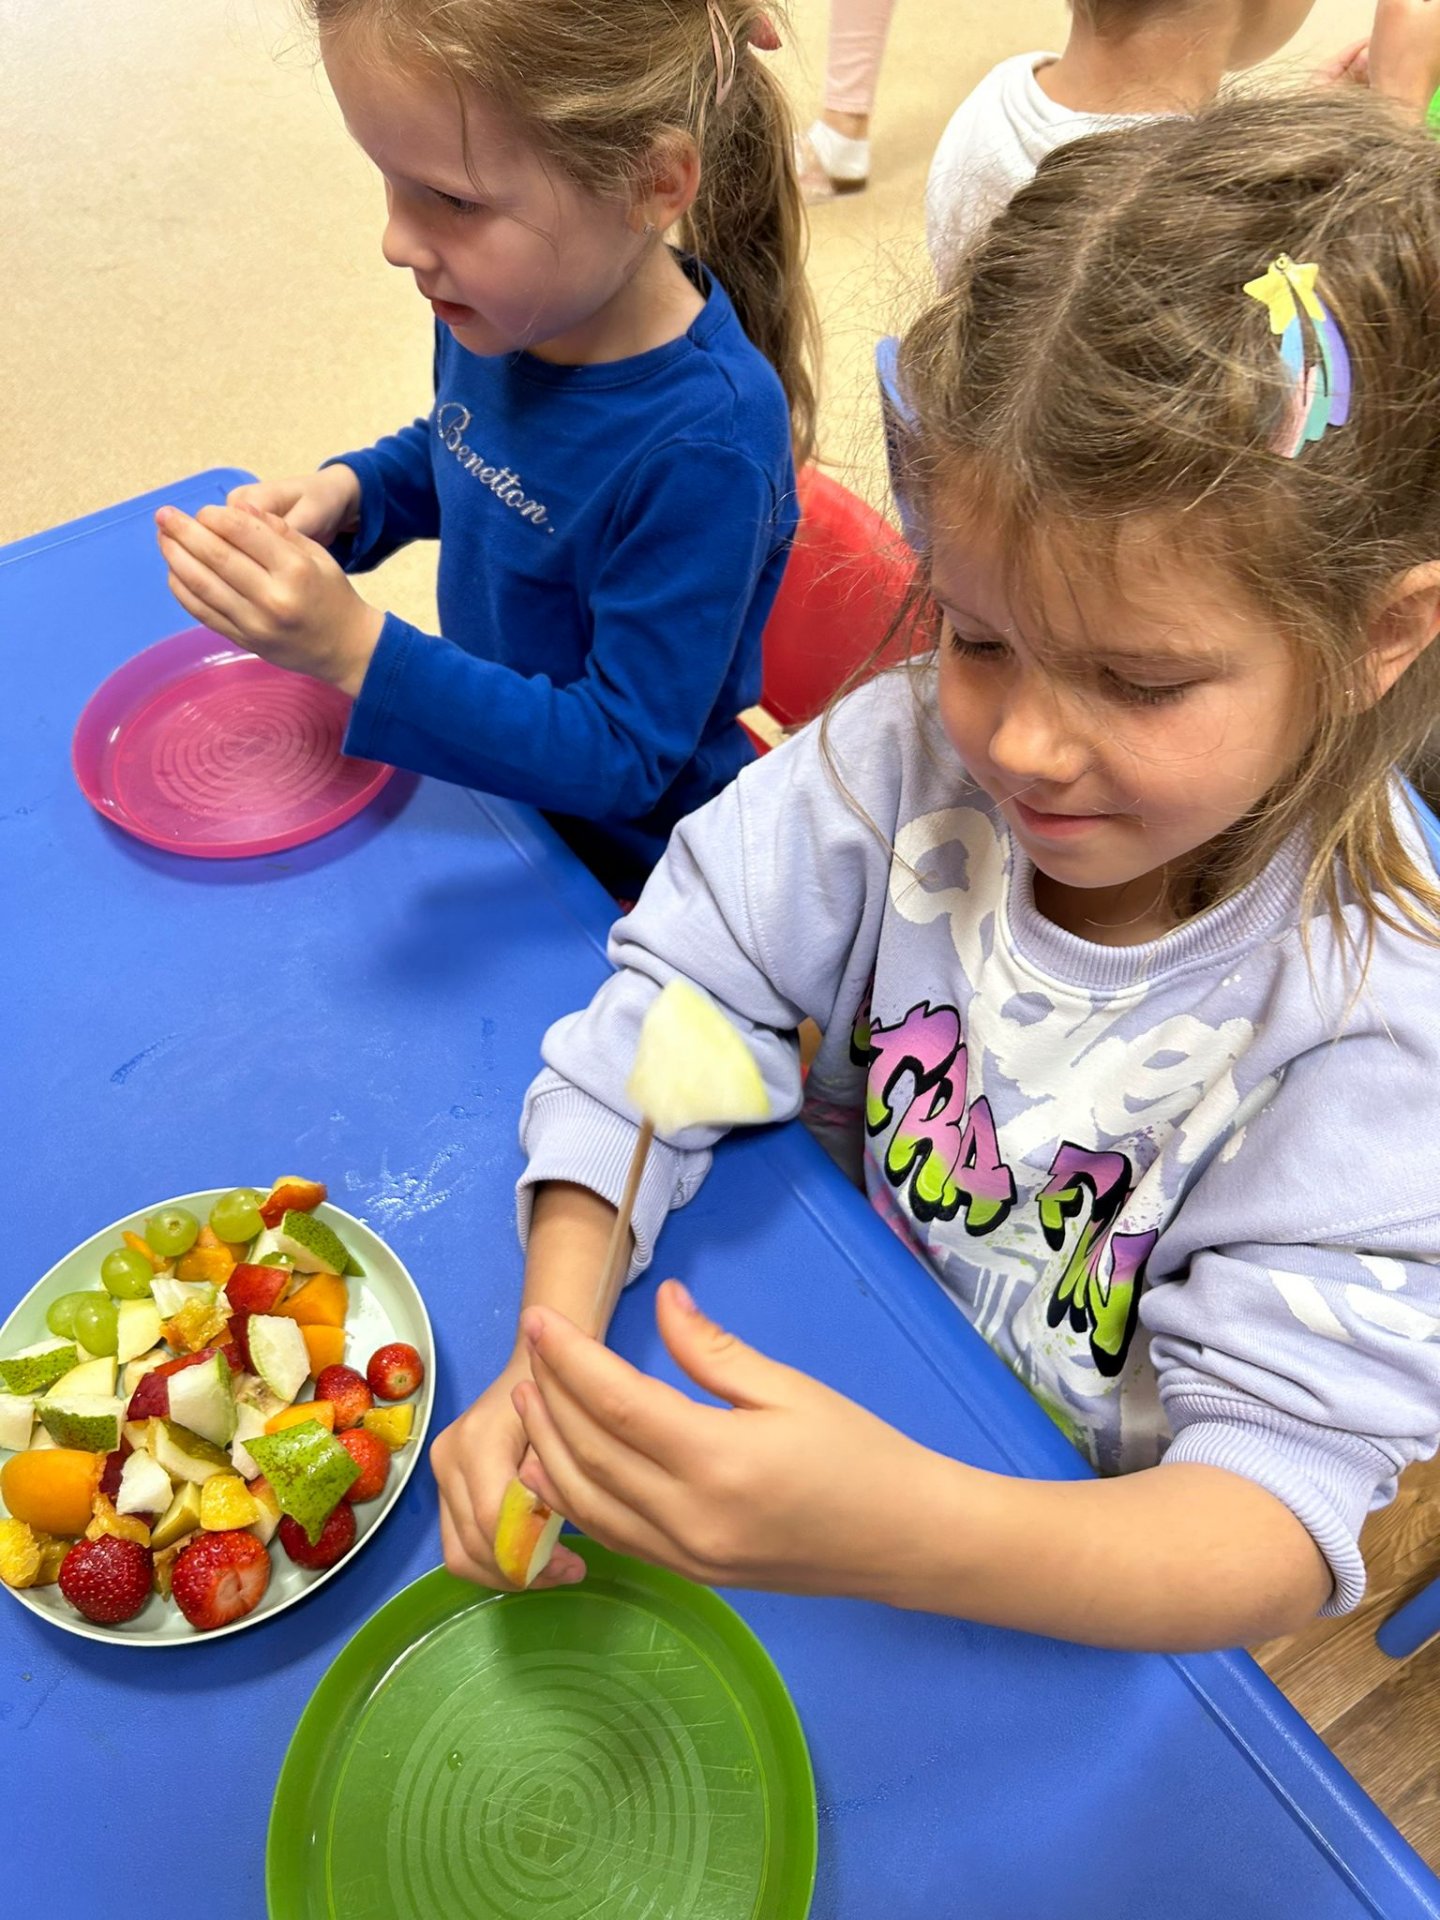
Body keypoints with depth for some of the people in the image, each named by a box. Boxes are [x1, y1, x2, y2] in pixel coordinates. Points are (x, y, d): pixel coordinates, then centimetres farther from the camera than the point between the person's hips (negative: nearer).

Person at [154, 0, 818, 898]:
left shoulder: (707, 444, -34)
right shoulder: (504, 305, -12)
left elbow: (619, 760, -29)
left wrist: (354, 647, -36)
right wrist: (345, 493, -11)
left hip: (620, 863, -7)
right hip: (486, 763, 7)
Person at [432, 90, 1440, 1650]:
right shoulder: (912, 750, -17)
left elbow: (1280, 1516, -27)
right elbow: (671, 1005, -14)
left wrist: (904, 1532, -47)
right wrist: (555, 1356, -29)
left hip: (1072, 1568, -2)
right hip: (827, 1381, 3)